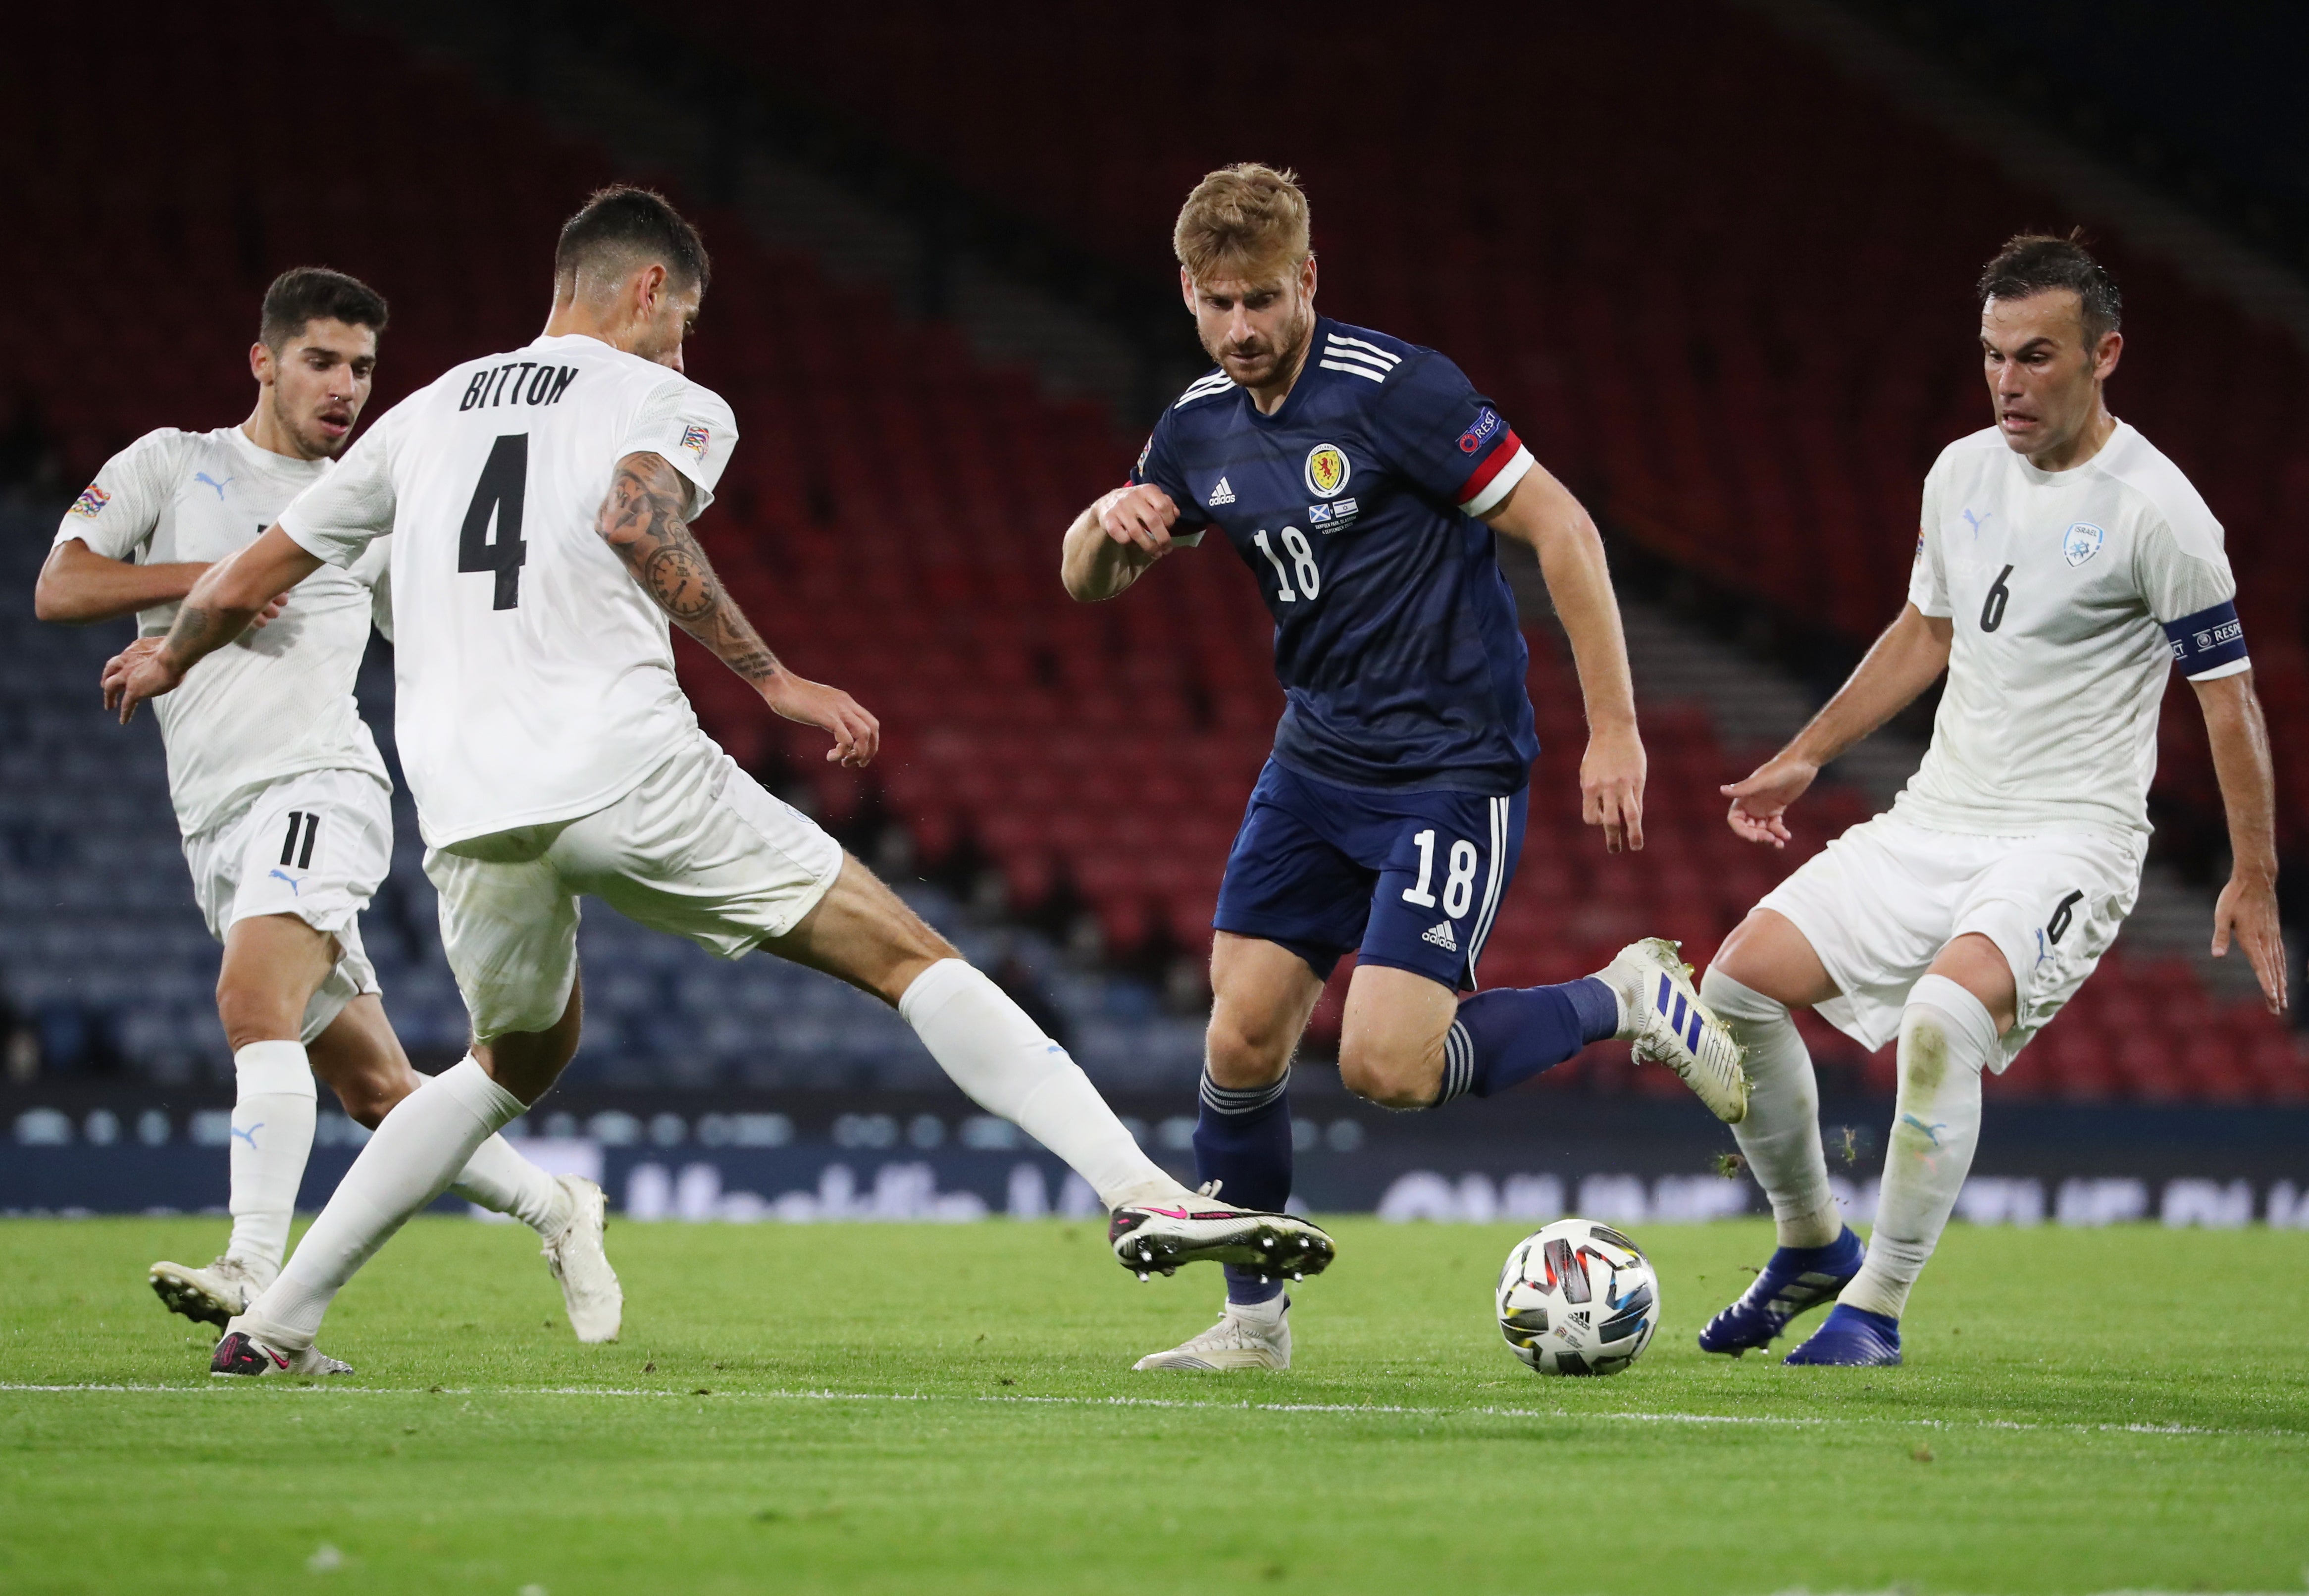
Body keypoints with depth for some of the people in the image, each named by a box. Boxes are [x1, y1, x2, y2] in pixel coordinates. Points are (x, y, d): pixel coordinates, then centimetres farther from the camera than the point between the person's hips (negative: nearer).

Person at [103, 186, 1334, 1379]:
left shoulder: (427, 412, 24)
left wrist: (167, 659, 50)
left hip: (467, 810, 5)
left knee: (518, 1060, 30)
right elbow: (636, 520, -15)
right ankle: (1140, 1194, -17)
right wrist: (772, 680, -12)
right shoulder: (667, 405, 10)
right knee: (909, 959, 0)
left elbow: (250, 578, 31)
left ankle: (272, 1323, 24)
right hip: (624, 767, -5)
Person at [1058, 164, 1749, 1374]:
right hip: (1316, 763, 7)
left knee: (1386, 1067, -17)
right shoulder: (1200, 427, 5)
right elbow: (1088, 581, 16)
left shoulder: (1394, 391, -17)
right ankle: (1252, 1321, 15)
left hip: (1453, 766, -7)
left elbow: (1562, 531, -15)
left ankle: (1626, 1000, 6)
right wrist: (1110, 524, -9)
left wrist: (1614, 731, -17)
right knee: (1242, 1041, -1)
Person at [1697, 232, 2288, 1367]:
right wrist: (1804, 758, 21)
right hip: (1936, 818, 7)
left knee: (1942, 1015, -33)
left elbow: (2230, 697, -7)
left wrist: (2254, 881, -9)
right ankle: (1813, 1245, 17)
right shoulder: (1962, 472, 7)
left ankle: (1876, 1307, -20)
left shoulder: (2155, 510, -12)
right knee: (1739, 984, -4)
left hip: (2071, 835, -7)